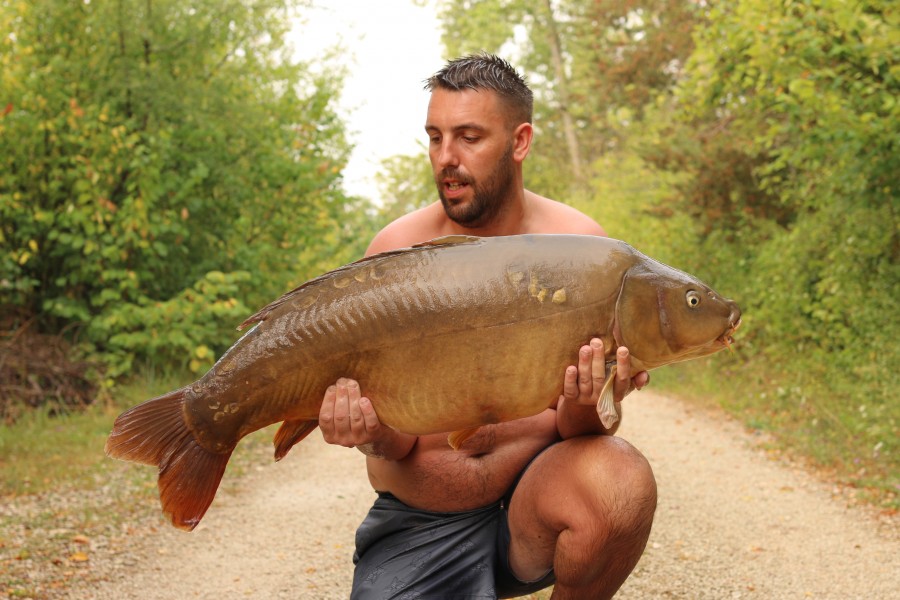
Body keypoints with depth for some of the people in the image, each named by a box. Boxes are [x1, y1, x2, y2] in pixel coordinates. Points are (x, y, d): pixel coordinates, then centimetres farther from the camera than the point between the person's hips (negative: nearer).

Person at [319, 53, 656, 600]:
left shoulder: (578, 244, -6)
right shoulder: (398, 248, -5)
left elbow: (572, 428, -7)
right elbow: (401, 442, -4)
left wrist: (584, 410, -31)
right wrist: (376, 433, -28)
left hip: (536, 491, 0)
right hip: (419, 514, 1)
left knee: (619, 482, -31)